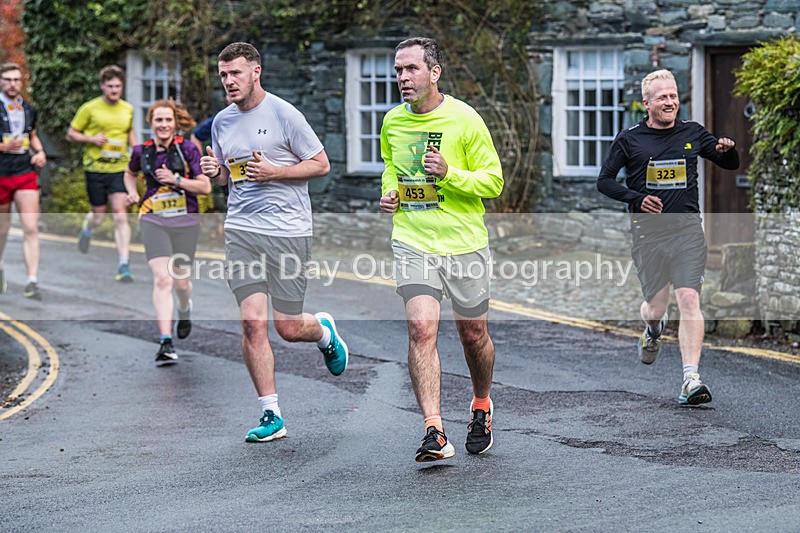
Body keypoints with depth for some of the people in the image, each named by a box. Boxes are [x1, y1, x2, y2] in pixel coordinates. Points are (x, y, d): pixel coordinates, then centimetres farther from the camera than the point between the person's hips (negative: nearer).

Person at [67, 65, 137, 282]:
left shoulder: (128, 109, 7)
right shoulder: (90, 108, -4)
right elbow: (71, 134, 3)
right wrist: (92, 138, -13)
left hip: (120, 168, 1)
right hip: (95, 168, -1)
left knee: (120, 215, -12)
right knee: (99, 216, 9)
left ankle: (124, 265, -14)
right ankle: (86, 230, 48)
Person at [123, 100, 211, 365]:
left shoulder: (188, 149, -3)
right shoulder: (141, 151, 5)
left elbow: (205, 186, -5)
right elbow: (130, 174, 27)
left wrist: (176, 179, -17)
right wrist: (133, 193, 7)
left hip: (185, 221, 0)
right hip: (153, 220, 0)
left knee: (181, 282, 6)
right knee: (162, 278, -15)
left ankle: (185, 308, 45)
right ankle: (166, 343, -19)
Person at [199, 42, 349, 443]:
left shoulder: (284, 114, -6)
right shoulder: (222, 121, 11)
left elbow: (321, 164, -2)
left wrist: (274, 172, -14)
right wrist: (215, 171, 1)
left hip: (288, 230, -4)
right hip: (240, 229, 4)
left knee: (288, 327, 0)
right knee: (253, 322, -7)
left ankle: (324, 331, 37)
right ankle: (271, 415, 0)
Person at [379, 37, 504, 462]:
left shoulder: (465, 120, -9)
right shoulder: (393, 122, 5)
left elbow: (494, 181, -6)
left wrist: (449, 174, -22)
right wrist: (389, 191, 5)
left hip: (464, 243, -2)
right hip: (413, 242, 2)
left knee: (473, 333, 10)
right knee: (421, 329, -15)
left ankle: (481, 408, 39)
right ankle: (434, 433, -18)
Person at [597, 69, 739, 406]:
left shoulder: (692, 134, 8)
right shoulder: (630, 139, 2)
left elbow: (731, 165, 17)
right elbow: (604, 181, 5)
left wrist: (727, 150, -7)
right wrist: (637, 198, -10)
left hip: (687, 229, 0)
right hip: (647, 232, 0)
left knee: (689, 298, -16)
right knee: (656, 308, 3)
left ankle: (691, 379, -19)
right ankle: (653, 331, 43)